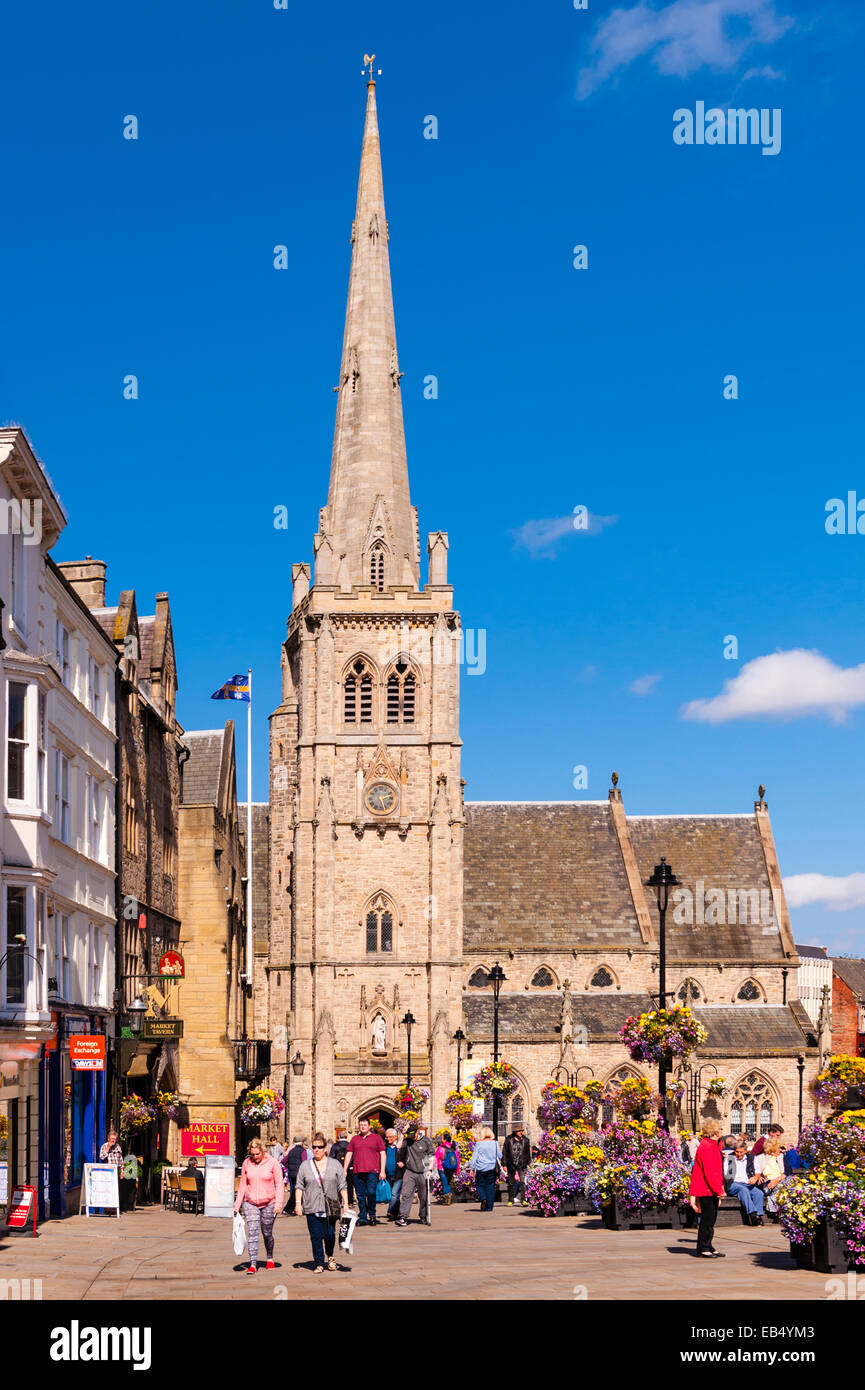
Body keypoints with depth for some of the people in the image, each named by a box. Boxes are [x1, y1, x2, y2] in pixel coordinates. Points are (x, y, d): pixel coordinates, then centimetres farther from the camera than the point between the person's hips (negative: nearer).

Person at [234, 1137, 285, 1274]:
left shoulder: (272, 1163, -5)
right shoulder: (247, 1163, 3)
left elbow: (279, 1184, -4)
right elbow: (243, 1185, 10)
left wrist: (279, 1203, -13)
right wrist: (237, 1204, 9)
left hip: (268, 1204, -1)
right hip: (250, 1204, 1)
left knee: (267, 1233, 8)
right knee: (252, 1233, -10)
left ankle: (270, 1259, 32)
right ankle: (253, 1264, -14)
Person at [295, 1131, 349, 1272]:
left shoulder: (335, 1164, 7)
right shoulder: (305, 1166, 9)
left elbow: (342, 1186, 6)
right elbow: (299, 1186, 9)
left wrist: (345, 1203, 0)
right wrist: (298, 1203, -1)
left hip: (331, 1207, -1)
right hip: (312, 1208, 1)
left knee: (330, 1235, -1)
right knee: (316, 1236, -3)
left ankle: (330, 1257, 26)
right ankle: (319, 1263, 7)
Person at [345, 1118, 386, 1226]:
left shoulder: (376, 1138, 9)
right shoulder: (354, 1139, 17)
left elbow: (382, 1154, 7)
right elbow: (349, 1154, 17)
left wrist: (382, 1171, -1)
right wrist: (344, 1170, 10)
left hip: (372, 1172, -3)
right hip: (358, 1172, 3)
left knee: (371, 1193, -14)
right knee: (360, 1196, 3)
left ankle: (372, 1215, 5)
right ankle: (362, 1218, 10)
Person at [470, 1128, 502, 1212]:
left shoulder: (479, 1144, -3)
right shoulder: (495, 1143, 0)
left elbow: (474, 1156, -3)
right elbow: (500, 1156, 4)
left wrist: (472, 1167, 2)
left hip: (480, 1168, -1)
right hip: (491, 1168, 2)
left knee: (480, 1185, 11)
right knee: (490, 1187, 7)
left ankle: (483, 1198, -14)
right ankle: (489, 1207, 4)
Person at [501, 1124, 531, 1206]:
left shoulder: (525, 1141, 6)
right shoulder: (509, 1140, -1)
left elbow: (528, 1153, 15)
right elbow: (504, 1153, 2)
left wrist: (528, 1162, 9)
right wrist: (504, 1164, -2)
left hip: (522, 1165, 0)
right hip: (511, 1165, 0)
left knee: (522, 1181, -15)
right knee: (511, 1183, 9)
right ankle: (510, 1200, 21)